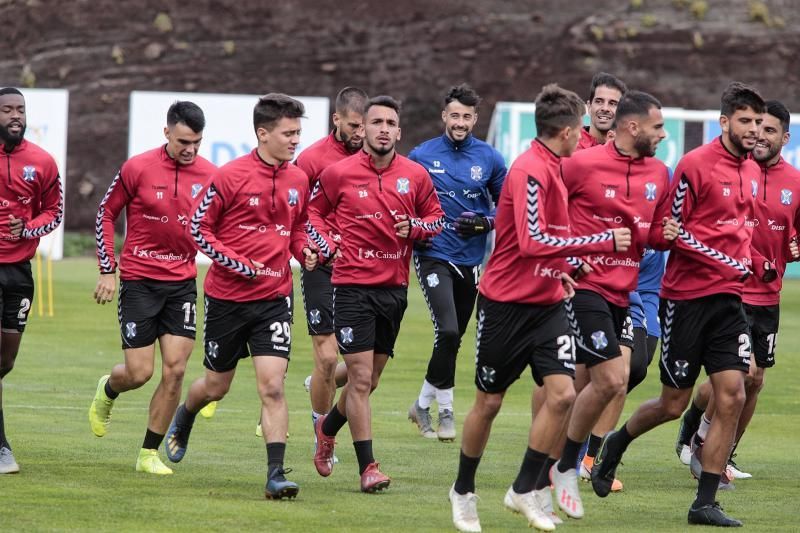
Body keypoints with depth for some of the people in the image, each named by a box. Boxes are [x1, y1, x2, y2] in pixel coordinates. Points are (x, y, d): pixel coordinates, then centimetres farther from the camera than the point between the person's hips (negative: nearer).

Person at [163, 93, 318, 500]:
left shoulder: (298, 180, 3)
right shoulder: (231, 176, -11)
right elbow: (198, 228, -6)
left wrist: (304, 252, -1)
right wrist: (236, 263, -15)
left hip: (274, 298, 2)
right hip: (227, 297, -2)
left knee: (272, 386, -12)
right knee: (216, 387, 14)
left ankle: (276, 475, -13)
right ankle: (183, 420, 48)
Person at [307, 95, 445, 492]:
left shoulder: (415, 176, 2)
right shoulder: (339, 173, -5)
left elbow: (436, 218, 14)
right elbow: (314, 212, 11)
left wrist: (415, 227, -7)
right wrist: (327, 246, -4)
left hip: (394, 288, 4)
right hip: (352, 285, -4)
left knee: (369, 380, 14)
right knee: (360, 377, -9)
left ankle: (328, 427, 41)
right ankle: (367, 467, -5)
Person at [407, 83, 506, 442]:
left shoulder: (488, 159, 2)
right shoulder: (422, 156, -2)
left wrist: (485, 223, -9)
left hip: (471, 261, 3)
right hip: (434, 256, -3)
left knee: (452, 340, 11)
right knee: (448, 332, -19)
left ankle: (423, 404, 29)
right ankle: (445, 410, -4)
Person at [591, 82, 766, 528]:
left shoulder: (753, 172, 10)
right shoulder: (696, 165, -12)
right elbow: (665, 232, -12)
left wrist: (757, 265, 11)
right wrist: (726, 260, -18)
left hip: (729, 296, 6)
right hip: (688, 295, -5)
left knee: (732, 396, -6)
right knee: (673, 404, 3)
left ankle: (705, 504, 0)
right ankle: (617, 443, 34)